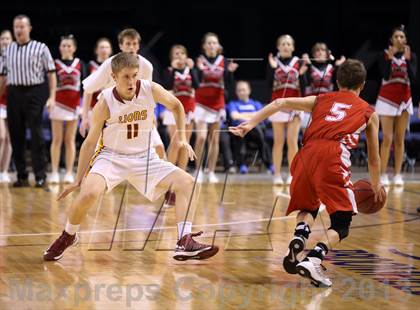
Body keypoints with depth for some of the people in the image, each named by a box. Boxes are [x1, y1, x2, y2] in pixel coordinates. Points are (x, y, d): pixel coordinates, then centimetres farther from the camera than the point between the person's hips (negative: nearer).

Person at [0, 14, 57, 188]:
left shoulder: (40, 48, 0)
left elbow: (51, 73, -1)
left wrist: (52, 96, -7)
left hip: (34, 93, -4)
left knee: (36, 135, -5)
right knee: (16, 136, 5)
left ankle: (40, 176, -2)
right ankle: (21, 176, 13)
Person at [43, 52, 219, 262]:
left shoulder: (151, 90, -13)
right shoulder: (105, 103, -19)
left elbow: (176, 106, 9)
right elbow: (90, 142, -8)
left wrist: (182, 139, 2)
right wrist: (78, 180, -6)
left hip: (144, 157, 4)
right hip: (111, 156, -4)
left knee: (186, 182, -13)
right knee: (89, 192, -30)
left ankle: (184, 244, -15)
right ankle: (67, 236, -2)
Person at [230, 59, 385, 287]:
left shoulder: (320, 100, 30)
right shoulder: (368, 112, 26)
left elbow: (281, 103, 16)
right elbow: (373, 157, 33)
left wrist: (251, 123, 13)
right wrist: (376, 184, 49)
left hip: (307, 153, 3)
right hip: (334, 155, -3)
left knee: (307, 207, 27)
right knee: (342, 224, 4)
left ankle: (299, 238, -4)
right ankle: (313, 260, -21)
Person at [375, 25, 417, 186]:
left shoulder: (411, 55, 1)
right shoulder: (385, 55, -4)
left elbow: (413, 78, -10)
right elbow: (385, 76, -17)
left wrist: (407, 60, -20)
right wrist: (390, 58, -25)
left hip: (404, 99, 3)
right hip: (387, 99, -3)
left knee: (400, 139, 5)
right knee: (387, 139, -7)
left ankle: (398, 174, 8)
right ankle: (383, 175, -4)